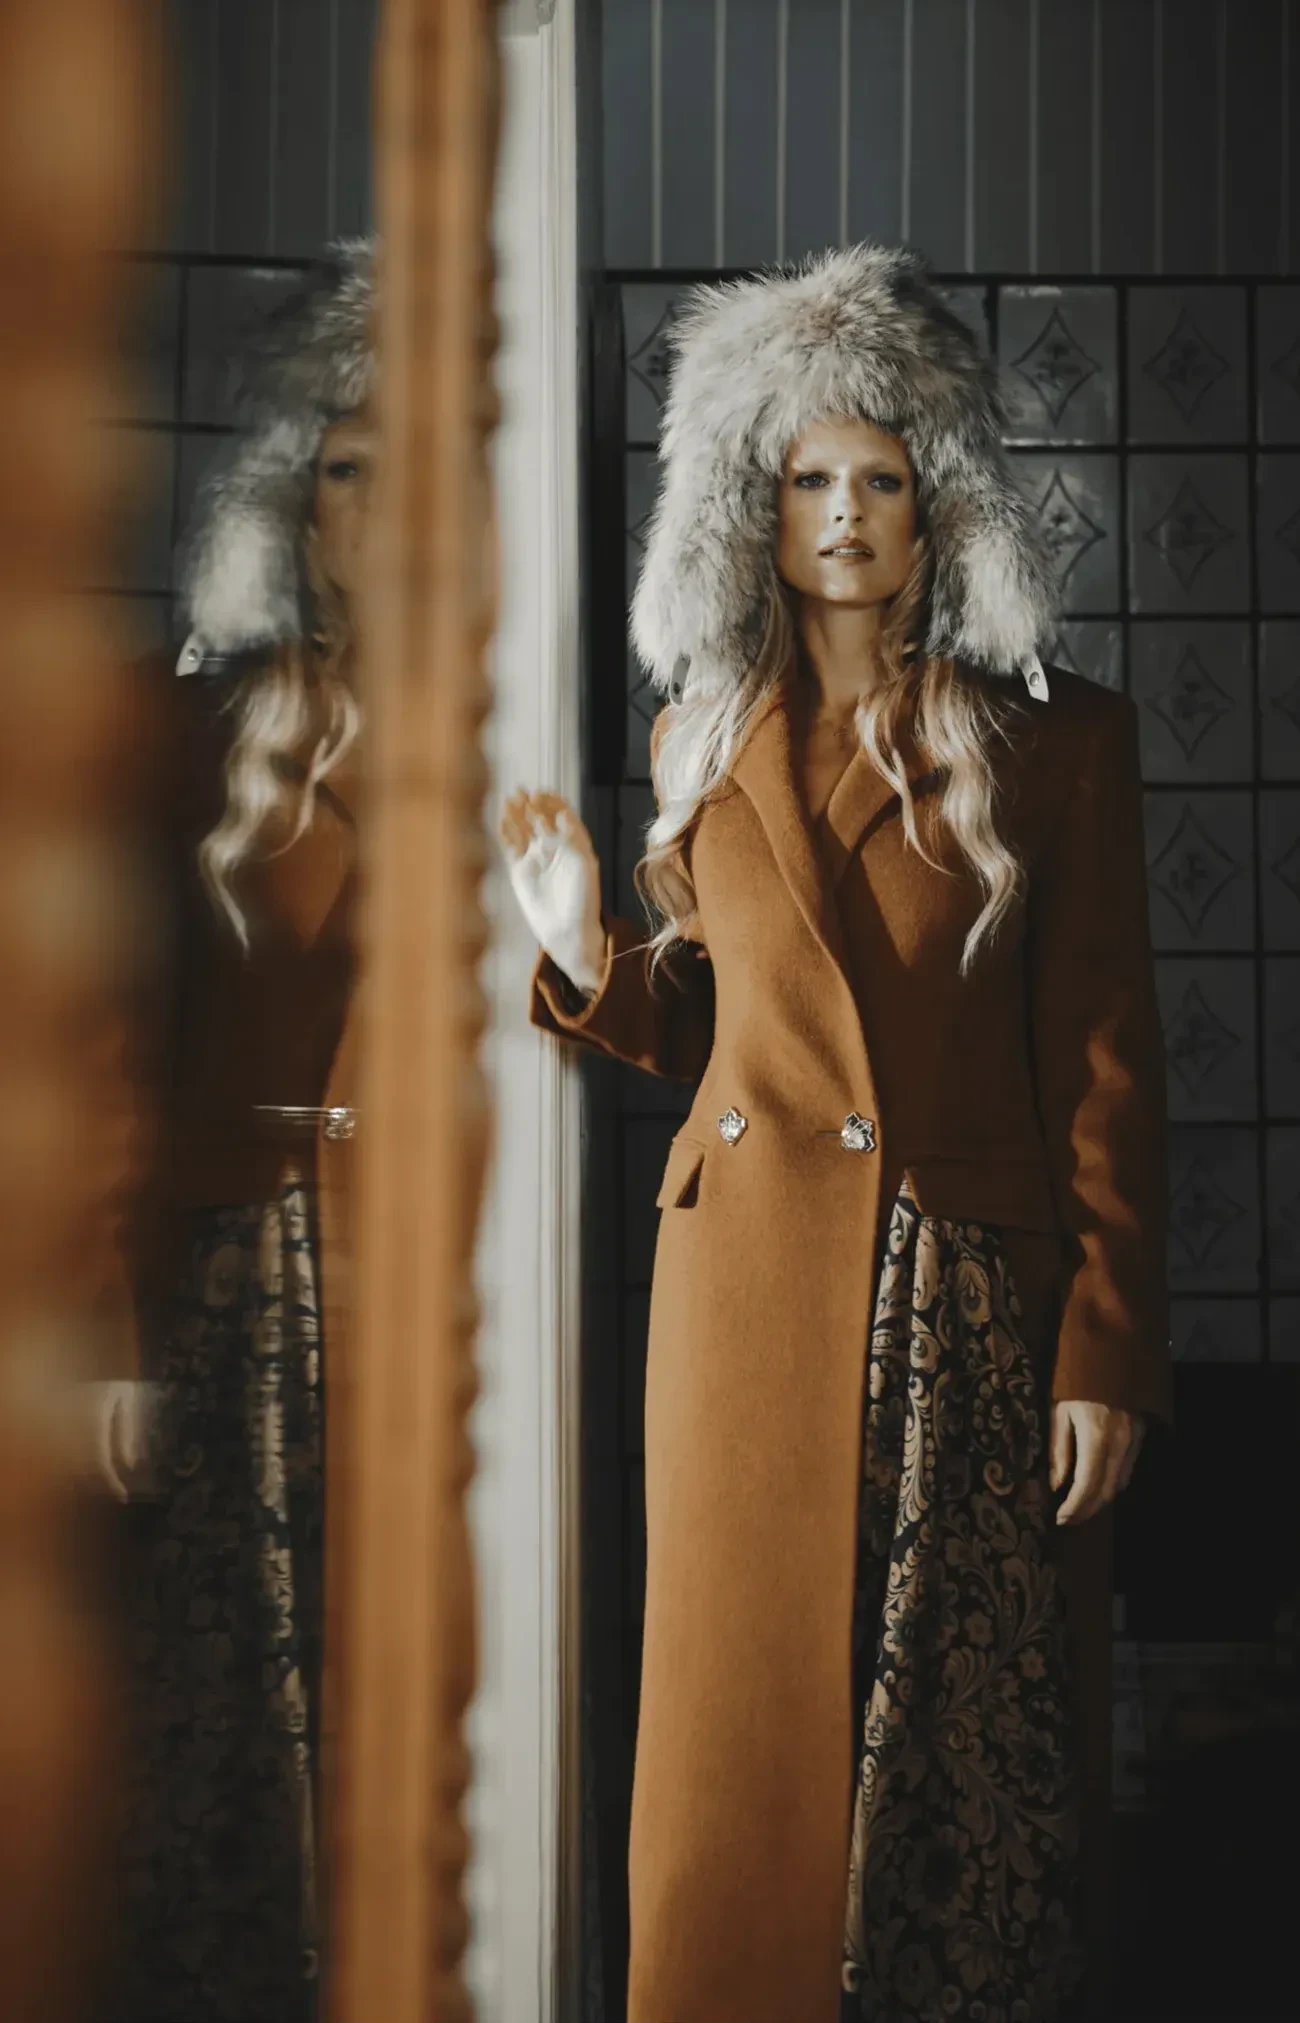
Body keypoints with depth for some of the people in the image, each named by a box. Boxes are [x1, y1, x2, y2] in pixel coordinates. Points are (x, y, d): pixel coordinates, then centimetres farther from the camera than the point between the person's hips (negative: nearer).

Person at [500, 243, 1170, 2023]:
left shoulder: (1055, 742, 0)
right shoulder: (708, 740, 10)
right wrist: (590, 959, -3)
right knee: (748, 1730, 6)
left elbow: (1108, 1065, -2)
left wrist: (1108, 1345, -7)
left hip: (968, 1302, -2)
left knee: (962, 1734, 1)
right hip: (749, 1293, 3)